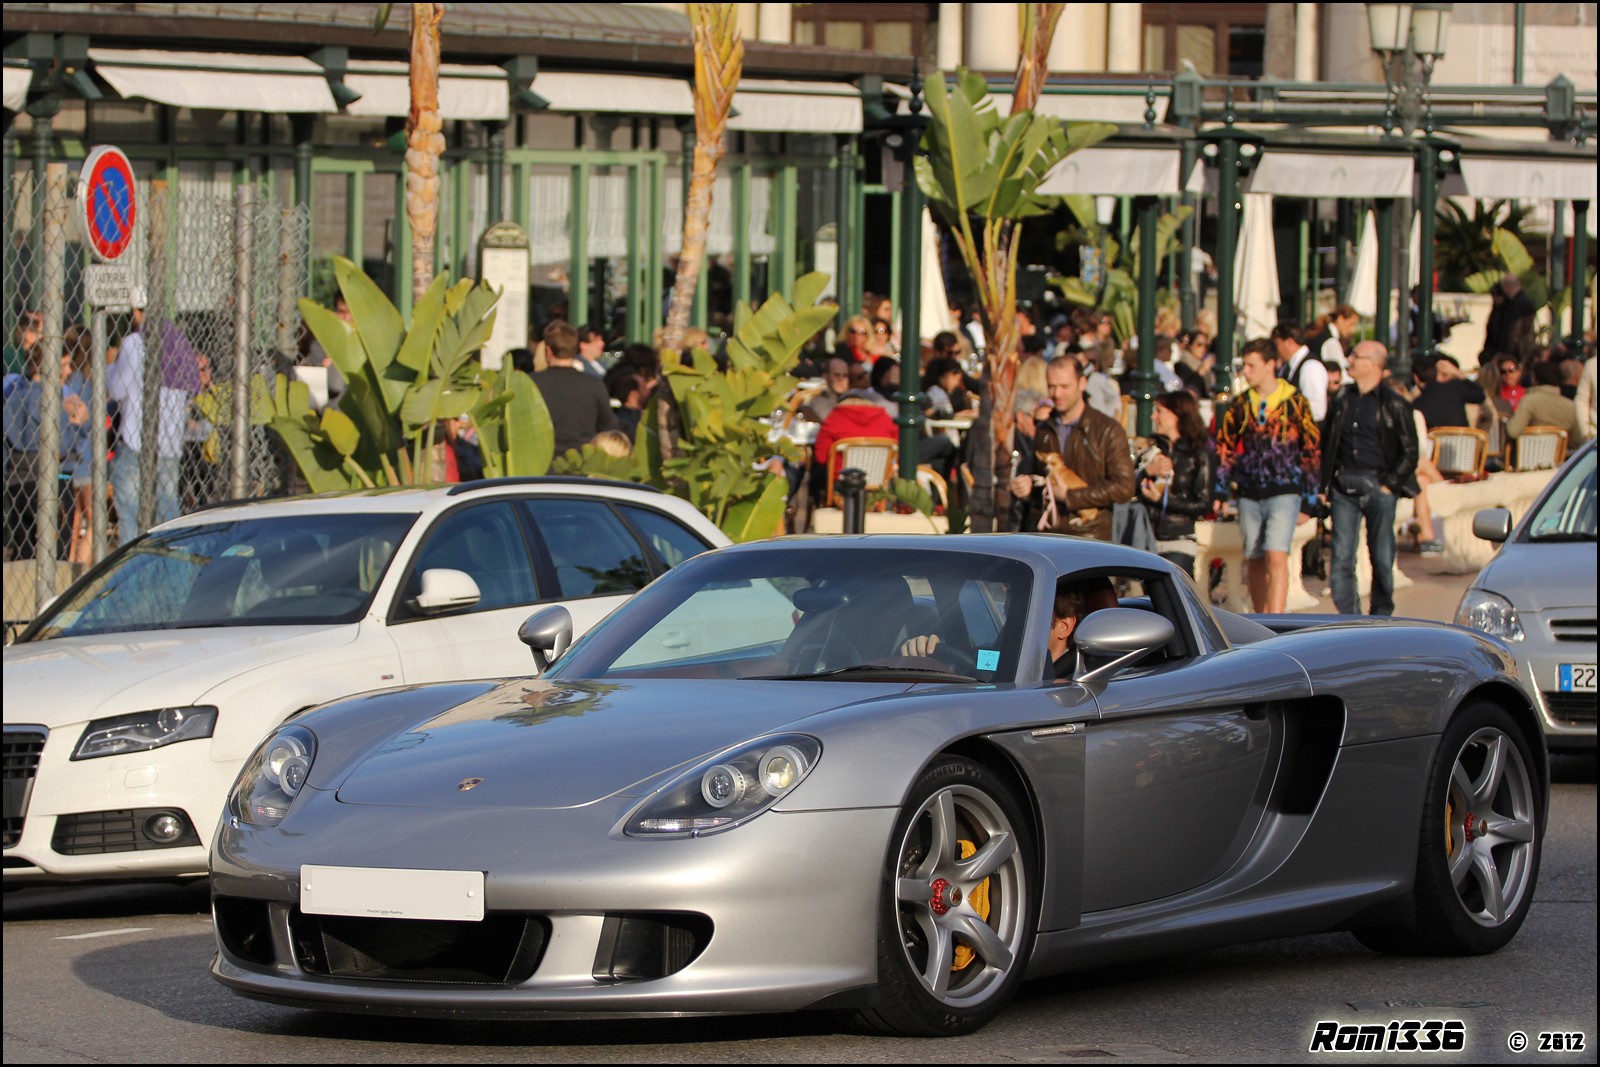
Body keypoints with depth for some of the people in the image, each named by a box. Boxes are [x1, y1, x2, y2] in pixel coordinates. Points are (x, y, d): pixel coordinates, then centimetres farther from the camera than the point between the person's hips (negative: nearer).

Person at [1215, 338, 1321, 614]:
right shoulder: (1241, 404, 8)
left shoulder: (1295, 402, -1)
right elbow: (1224, 444, 16)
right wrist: (1224, 481, 7)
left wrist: (1311, 488, 2)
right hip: (1248, 493, 5)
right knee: (1254, 561, 10)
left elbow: (1311, 446, 3)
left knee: (1276, 557, -17)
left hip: (1284, 491, -4)